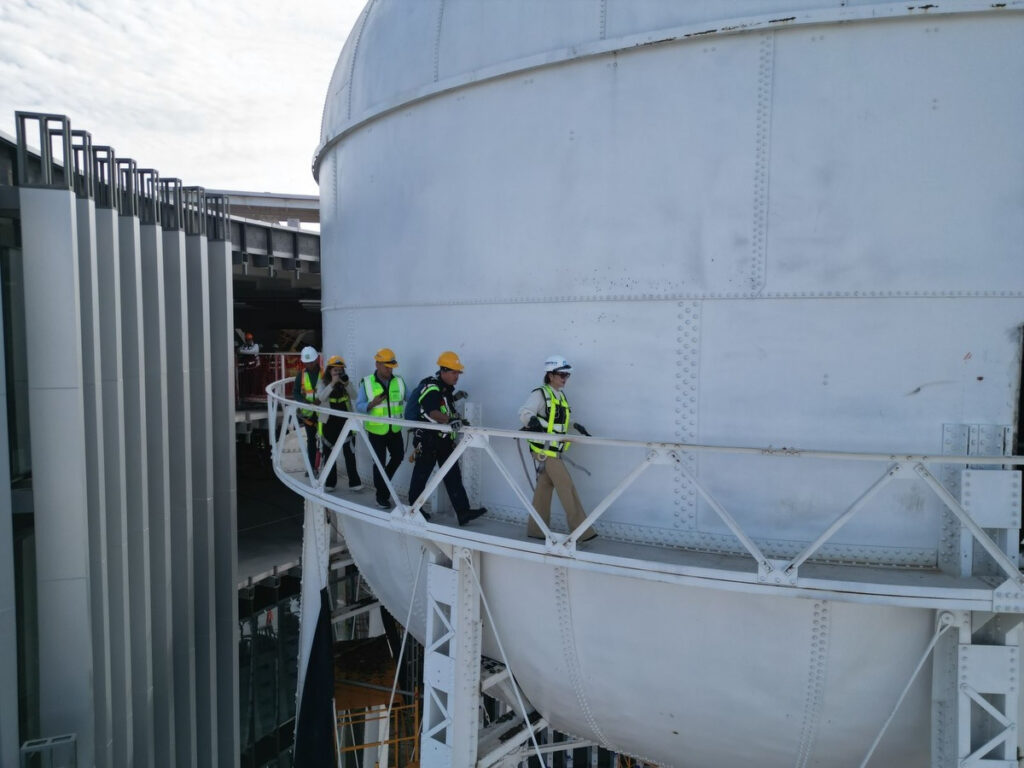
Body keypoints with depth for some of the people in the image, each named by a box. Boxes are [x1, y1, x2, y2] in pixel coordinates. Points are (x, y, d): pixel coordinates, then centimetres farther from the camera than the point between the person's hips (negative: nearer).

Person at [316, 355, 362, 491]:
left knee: (350, 453, -4)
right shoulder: (324, 383, -1)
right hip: (330, 422, 0)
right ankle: (330, 482, 20)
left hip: (346, 421, 0)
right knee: (329, 453, 9)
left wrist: (346, 384, -25)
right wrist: (332, 383, -25)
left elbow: (354, 396, -11)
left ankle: (354, 482, 0)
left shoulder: (346, 383, 2)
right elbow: (320, 398, -19)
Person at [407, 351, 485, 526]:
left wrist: (455, 397, 13)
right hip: (429, 439, -8)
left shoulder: (446, 387, 10)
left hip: (445, 439, 8)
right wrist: (449, 420, -52)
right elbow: (432, 412, -36)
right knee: (421, 474, 8)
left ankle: (463, 512, -2)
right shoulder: (431, 388, -19)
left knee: (453, 475, 1)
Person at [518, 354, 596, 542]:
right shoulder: (540, 394, -10)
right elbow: (524, 412, -23)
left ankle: (536, 529, 18)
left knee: (545, 487, 11)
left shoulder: (561, 396, 15)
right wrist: (532, 421, -44)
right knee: (567, 486, -9)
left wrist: (576, 426, 12)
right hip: (544, 449, -8)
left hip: (553, 450, 8)